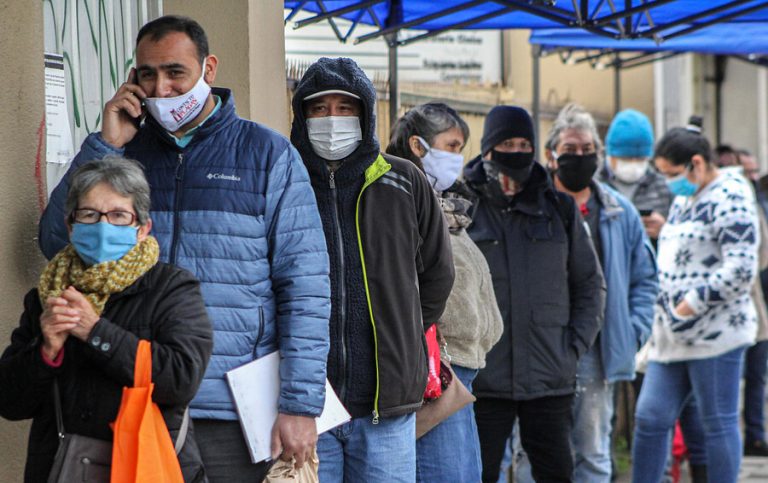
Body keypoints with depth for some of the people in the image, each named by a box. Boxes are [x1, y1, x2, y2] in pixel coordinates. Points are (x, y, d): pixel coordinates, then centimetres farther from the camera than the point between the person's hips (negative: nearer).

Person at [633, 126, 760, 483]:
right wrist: (664, 307, 15)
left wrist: (693, 303, -16)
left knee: (718, 425, -1)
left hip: (715, 333, -9)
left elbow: (740, 269, -19)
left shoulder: (729, 197, -11)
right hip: (673, 334, 9)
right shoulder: (684, 199, 18)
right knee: (650, 419, 6)